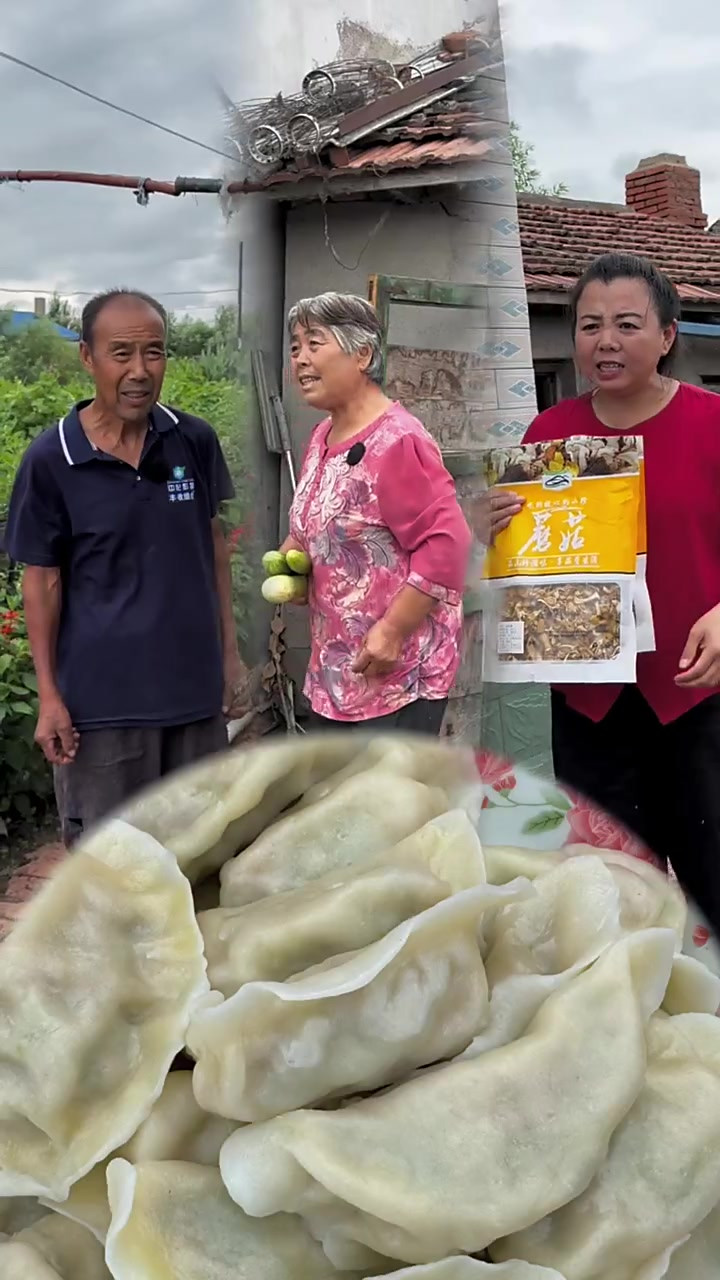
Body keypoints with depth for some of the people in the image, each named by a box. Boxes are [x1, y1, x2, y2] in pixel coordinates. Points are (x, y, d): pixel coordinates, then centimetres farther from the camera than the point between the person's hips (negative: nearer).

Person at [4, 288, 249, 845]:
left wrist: (230, 651, 8)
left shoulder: (196, 441, -3)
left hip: (193, 680, 3)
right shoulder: (52, 459, -11)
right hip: (103, 691, -3)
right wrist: (49, 695, -7)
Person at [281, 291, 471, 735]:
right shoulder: (323, 438, 11)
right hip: (336, 670, 10)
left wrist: (393, 630, -23)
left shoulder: (396, 441, -18)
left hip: (398, 670, -10)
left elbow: (445, 542, -23)